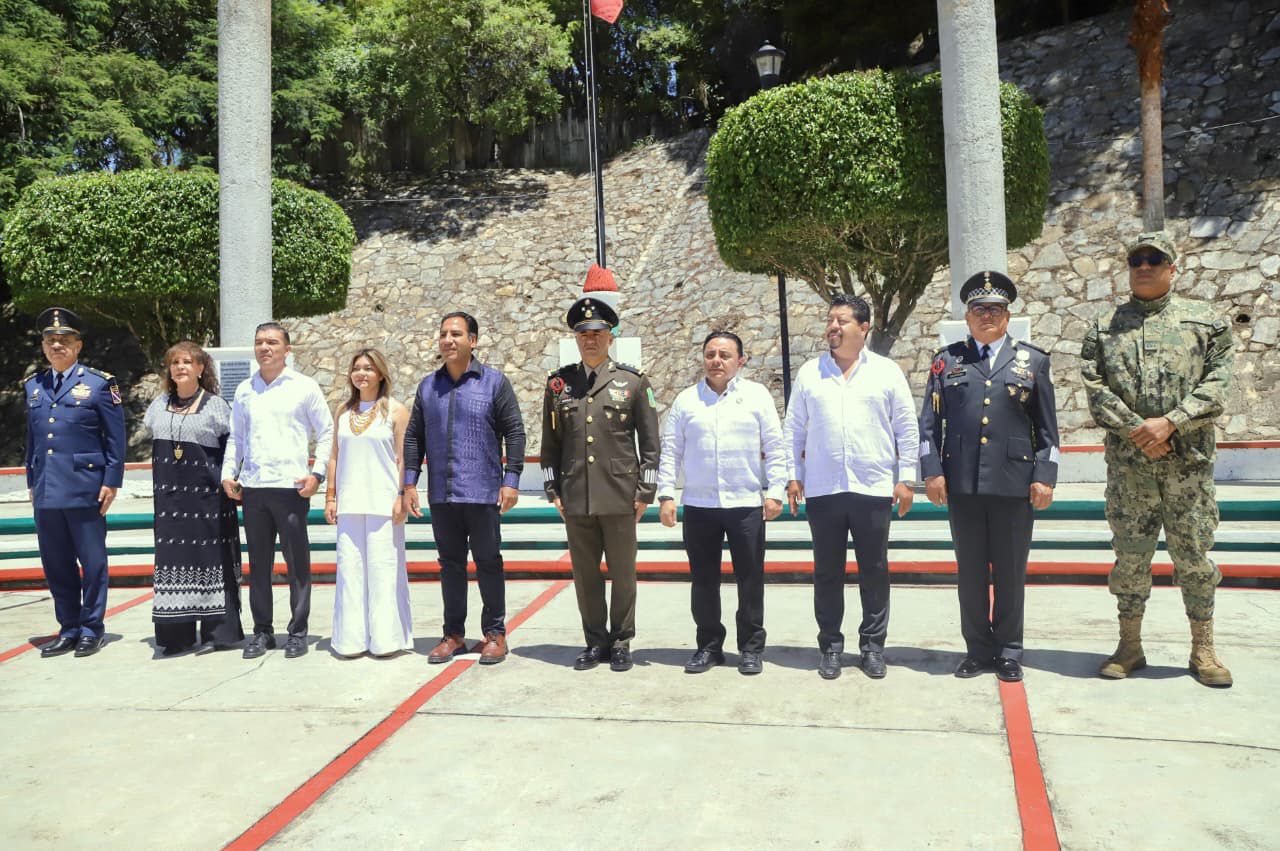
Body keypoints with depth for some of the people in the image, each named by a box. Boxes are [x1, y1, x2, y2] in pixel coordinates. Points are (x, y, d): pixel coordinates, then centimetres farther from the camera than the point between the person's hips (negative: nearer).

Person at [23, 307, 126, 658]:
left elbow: (116, 438, -2)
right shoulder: (33, 386, 14)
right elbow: (32, 438, 19)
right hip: (46, 492, 5)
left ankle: (91, 629, 14)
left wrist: (111, 481, -7)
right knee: (55, 564, 10)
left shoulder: (99, 383, -1)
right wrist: (31, 482, 15)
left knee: (92, 562, 3)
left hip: (85, 489, -5)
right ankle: (69, 629, 22)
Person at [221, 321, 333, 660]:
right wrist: (228, 473, 8)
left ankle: (298, 632, 10)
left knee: (297, 562, 0)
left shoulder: (305, 387, 2)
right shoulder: (244, 390, 14)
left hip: (291, 487, -4)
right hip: (252, 487, 4)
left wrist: (317, 474, -6)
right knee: (258, 563, 9)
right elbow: (235, 437, 20)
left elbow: (326, 434, 3)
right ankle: (262, 631, 19)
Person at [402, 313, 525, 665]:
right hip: (441, 495, 4)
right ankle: (454, 634, 21)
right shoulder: (428, 386, 11)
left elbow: (514, 432, -2)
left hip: (482, 493, -4)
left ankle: (495, 633, 15)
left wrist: (511, 480, -8)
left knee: (488, 563, 3)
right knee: (450, 564, 11)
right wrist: (410, 482, 8)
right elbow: (414, 436, 14)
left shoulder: (494, 382, -1)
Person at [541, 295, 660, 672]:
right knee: (585, 574, 9)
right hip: (575, 498, 2)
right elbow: (550, 442, 12)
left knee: (622, 573, 6)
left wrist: (645, 492, -2)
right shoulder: (558, 383, 8)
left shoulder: (633, 381, 2)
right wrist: (553, 490, 8)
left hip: (620, 497, -2)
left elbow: (650, 441, 2)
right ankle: (595, 642, 22)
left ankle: (621, 643, 20)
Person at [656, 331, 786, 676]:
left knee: (750, 580, 5)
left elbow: (774, 448, 2)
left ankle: (750, 648, 18)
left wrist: (775, 492, -5)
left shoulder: (757, 395, 4)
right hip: (698, 506, 2)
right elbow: (670, 451, 6)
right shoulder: (686, 399, 7)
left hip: (746, 504, -1)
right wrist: (666, 495, 0)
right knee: (703, 581, 9)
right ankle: (709, 646, 22)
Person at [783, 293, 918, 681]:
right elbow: (794, 430, 9)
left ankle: (872, 645, 20)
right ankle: (831, 645, 19)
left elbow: (907, 430, 5)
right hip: (822, 490, 1)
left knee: (874, 572, 7)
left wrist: (905, 478, 1)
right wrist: (793, 476, 4)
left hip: (873, 489, -1)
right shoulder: (809, 372, 7)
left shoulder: (887, 372, 4)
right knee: (827, 572, 8)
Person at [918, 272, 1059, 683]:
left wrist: (1044, 478, -1)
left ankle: (1008, 651, 20)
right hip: (962, 483, 1)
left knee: (1011, 572, 7)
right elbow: (929, 422, 7)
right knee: (970, 571, 7)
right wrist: (932, 471, -2)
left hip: (1014, 482, 0)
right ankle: (978, 649, 19)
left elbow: (1047, 428, 7)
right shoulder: (947, 360, 10)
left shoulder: (1033, 361, 9)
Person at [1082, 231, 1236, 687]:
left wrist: (1169, 423, -14)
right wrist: (1137, 430, -12)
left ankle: (1203, 649, 18)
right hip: (1127, 462, 1)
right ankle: (1130, 645, 17)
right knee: (1130, 555, 6)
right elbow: (1096, 389, -1)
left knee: (1194, 555, 5)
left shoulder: (1204, 321, 7)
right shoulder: (1105, 327, 8)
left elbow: (1216, 384, -2)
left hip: (1188, 461, 0)